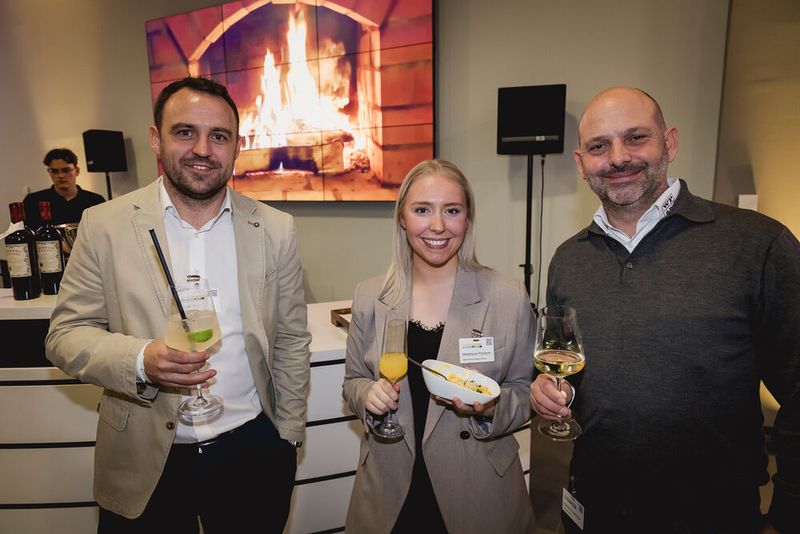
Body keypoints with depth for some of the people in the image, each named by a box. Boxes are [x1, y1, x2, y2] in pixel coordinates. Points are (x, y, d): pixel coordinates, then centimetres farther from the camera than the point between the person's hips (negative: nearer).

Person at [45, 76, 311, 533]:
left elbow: (291, 344, 0)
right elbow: (66, 334, -3)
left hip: (252, 452, 1)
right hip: (144, 462, 0)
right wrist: (140, 361, -23)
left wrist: (288, 439, 4)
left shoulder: (276, 230, -5)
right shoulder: (104, 225, -6)